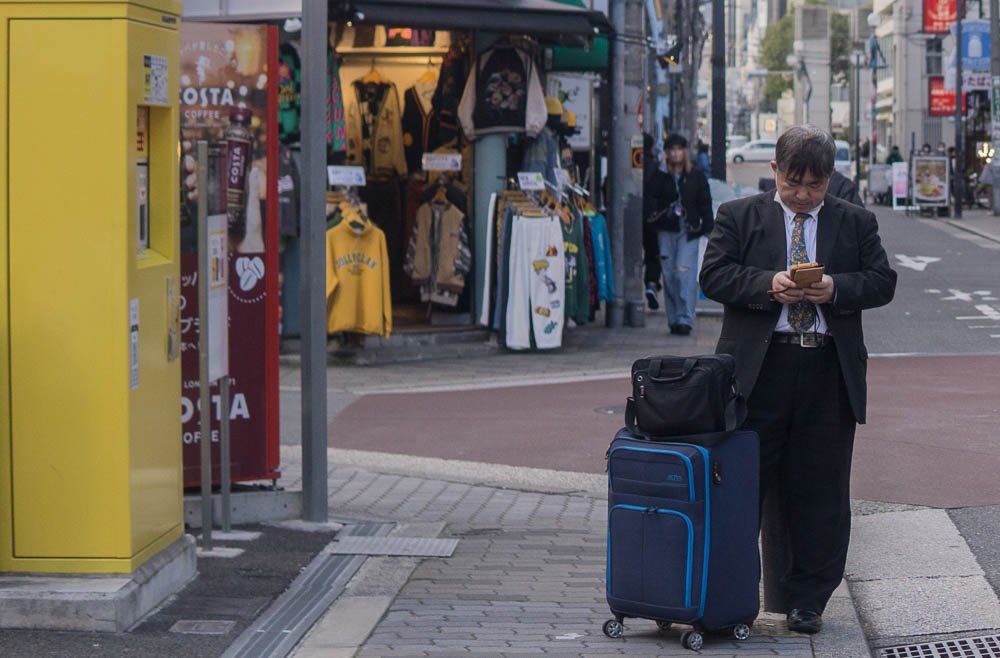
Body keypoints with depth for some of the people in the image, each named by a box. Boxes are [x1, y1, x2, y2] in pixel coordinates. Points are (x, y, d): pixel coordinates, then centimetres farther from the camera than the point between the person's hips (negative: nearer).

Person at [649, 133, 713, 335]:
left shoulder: (696, 177, 7)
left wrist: (707, 227, 0)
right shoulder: (660, 178, 8)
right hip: (666, 231, 2)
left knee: (684, 274, -14)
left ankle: (685, 319, -15)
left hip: (688, 232, -2)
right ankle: (674, 319, 11)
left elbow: (705, 204, 8)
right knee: (669, 276, 3)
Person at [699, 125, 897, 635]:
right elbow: (714, 276, -2)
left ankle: (807, 601, 15)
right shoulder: (738, 217, 7)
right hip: (758, 370, -1)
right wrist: (768, 284, -17)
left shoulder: (856, 224, 12)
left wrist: (835, 288, -12)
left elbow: (882, 282, 6)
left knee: (820, 492, 5)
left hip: (829, 373, 2)